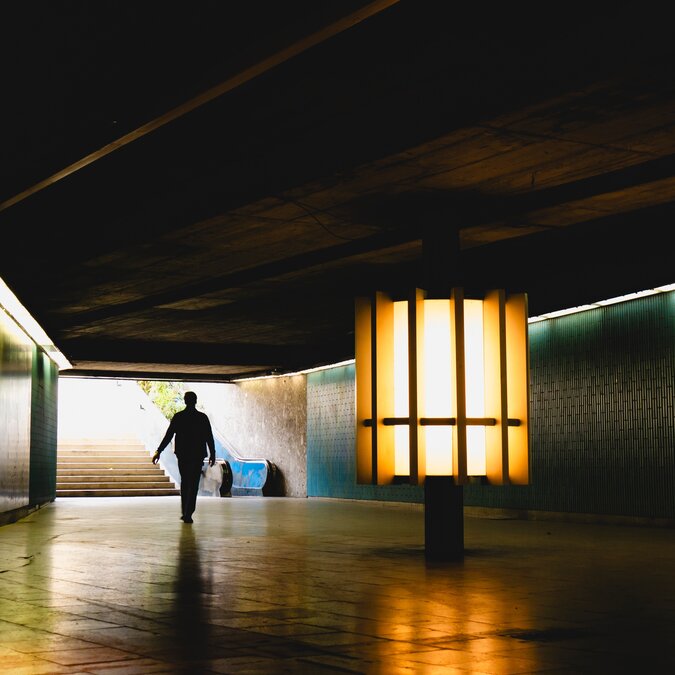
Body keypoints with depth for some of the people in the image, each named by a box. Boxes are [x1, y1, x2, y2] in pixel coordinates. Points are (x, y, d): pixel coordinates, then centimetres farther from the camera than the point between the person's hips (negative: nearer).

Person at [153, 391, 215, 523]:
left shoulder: (177, 417, -2)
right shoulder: (203, 417, -4)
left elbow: (168, 436, -3)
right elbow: (209, 438, -2)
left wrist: (158, 451, 4)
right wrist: (212, 454, 9)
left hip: (182, 454, 2)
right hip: (198, 455, -2)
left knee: (184, 482, 17)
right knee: (193, 484, 0)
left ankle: (185, 512, 20)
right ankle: (188, 514, -9)